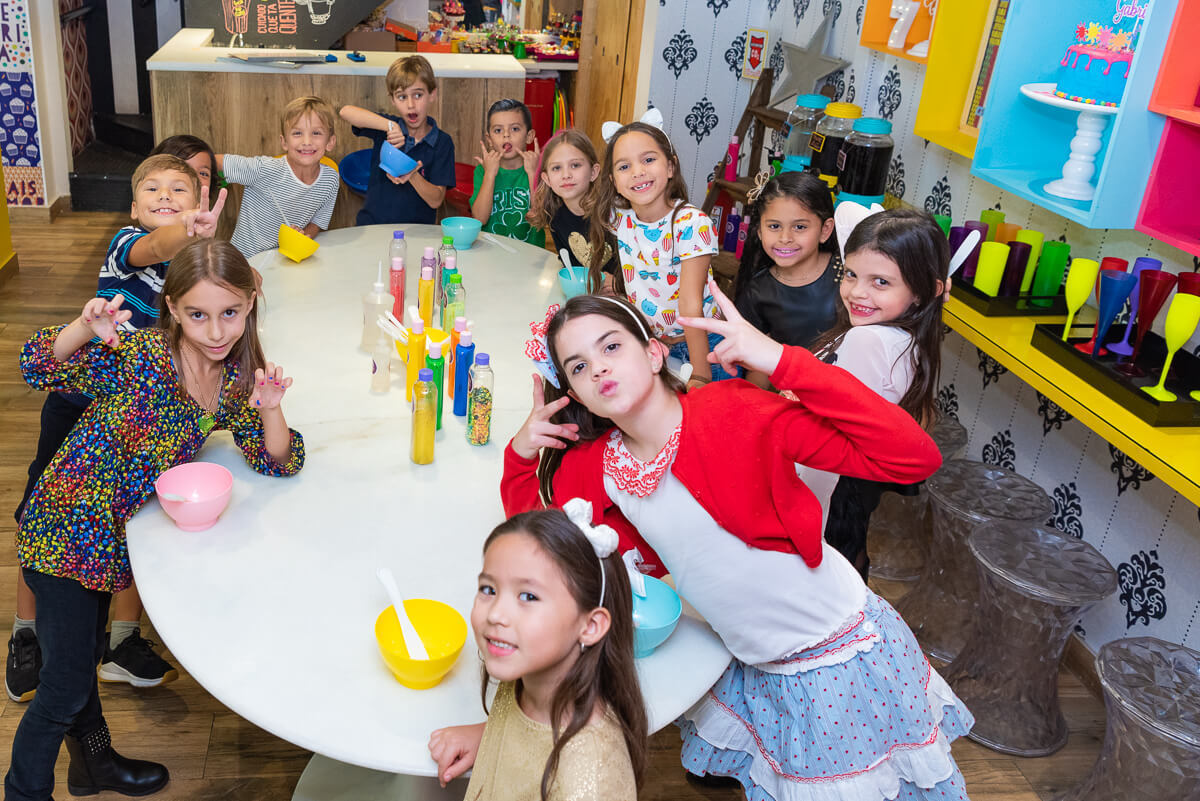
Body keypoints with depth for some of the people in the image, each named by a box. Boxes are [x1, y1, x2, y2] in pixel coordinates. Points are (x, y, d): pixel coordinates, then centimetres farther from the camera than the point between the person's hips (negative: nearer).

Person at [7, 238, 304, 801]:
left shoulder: (236, 380, -5)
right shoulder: (138, 355, -23)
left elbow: (279, 462, -4)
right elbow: (39, 368, -31)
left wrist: (270, 409, -23)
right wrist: (85, 329, -50)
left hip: (112, 541, 6)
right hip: (63, 533, -6)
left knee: (85, 657, 28)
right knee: (65, 686, 4)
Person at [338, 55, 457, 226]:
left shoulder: (443, 142, 1)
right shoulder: (385, 129, 4)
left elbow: (436, 200, -3)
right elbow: (346, 111, -13)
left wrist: (413, 177, -21)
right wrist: (389, 125, -22)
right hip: (372, 223, 1)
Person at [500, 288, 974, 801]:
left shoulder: (733, 413, -24)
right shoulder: (589, 467, -6)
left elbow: (915, 457, -28)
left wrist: (783, 360, -34)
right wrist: (522, 453, -7)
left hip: (848, 657, -4)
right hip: (756, 673, 4)